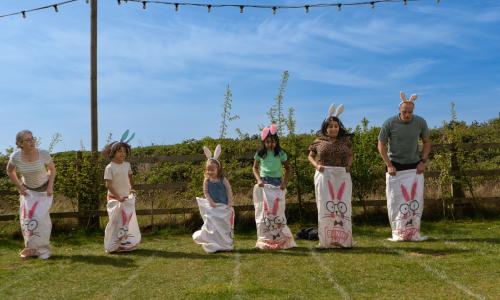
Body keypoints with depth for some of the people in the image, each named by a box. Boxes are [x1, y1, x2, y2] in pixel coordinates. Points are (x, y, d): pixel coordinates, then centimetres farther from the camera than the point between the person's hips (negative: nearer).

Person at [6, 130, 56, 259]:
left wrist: (50, 186, -12)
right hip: (28, 190, 2)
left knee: (41, 217, -11)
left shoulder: (44, 154, -25)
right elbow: (10, 171, 1)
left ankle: (43, 249, 2)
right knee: (27, 218, -5)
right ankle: (32, 248, 12)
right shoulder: (15, 157, -21)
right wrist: (19, 187, -4)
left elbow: (52, 168, -4)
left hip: (44, 190, -2)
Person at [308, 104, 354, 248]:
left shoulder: (345, 141, 8)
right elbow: (310, 156, 13)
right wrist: (316, 165, -6)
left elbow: (351, 155, 20)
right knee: (325, 207, 2)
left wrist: (349, 165, 0)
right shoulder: (319, 141, 5)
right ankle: (326, 240, 10)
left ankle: (343, 239, 14)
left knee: (343, 206, 4)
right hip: (324, 176, -1)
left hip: (342, 177, 1)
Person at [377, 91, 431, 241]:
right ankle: (398, 233, 9)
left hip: (415, 167, 2)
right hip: (395, 167, -2)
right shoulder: (390, 123, -13)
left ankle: (414, 232, 11)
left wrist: (423, 161, -2)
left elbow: (427, 142, 8)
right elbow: (381, 145, -4)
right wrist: (389, 165, -10)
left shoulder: (420, 122, -6)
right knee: (396, 200, 0)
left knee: (416, 200, 1)